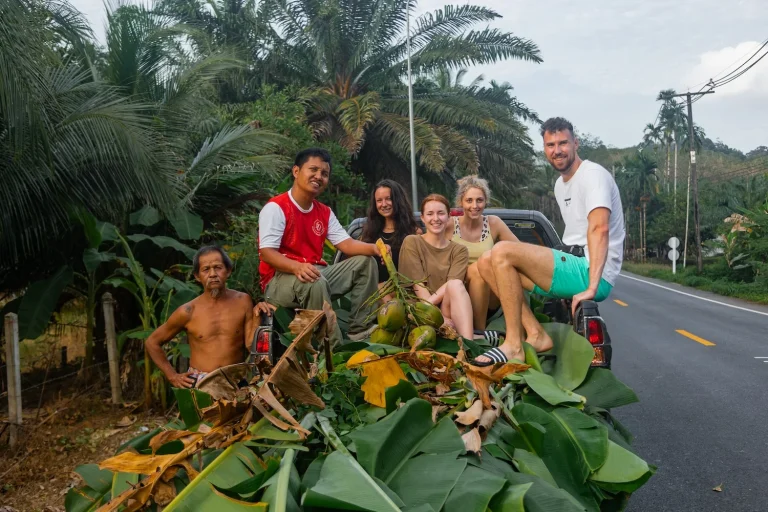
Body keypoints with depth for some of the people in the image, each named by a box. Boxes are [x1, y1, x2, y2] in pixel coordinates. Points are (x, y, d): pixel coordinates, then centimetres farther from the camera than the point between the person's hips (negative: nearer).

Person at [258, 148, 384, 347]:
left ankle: (359, 328, -2)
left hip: (316, 272, 8)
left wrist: (373, 248, -17)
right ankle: (332, 348, -27)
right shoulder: (275, 207, -12)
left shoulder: (325, 212, 11)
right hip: (279, 279, -8)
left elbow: (346, 243, 4)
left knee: (365, 262, 1)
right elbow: (267, 253, -20)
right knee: (315, 283, -39)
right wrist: (297, 267, -39)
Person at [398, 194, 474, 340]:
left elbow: (453, 284, -6)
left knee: (455, 285, -30)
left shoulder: (459, 250, 13)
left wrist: (429, 303, -24)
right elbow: (418, 285, -6)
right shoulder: (411, 242, 6)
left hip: (449, 308, 2)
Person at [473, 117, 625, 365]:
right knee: (487, 262, 3)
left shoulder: (593, 174, -9)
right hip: (574, 265, 9)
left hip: (592, 274, -9)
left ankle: (513, 346, -19)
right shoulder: (560, 184, 20)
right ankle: (536, 336, -5)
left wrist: (591, 287, -32)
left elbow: (599, 228, -23)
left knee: (502, 252, -23)